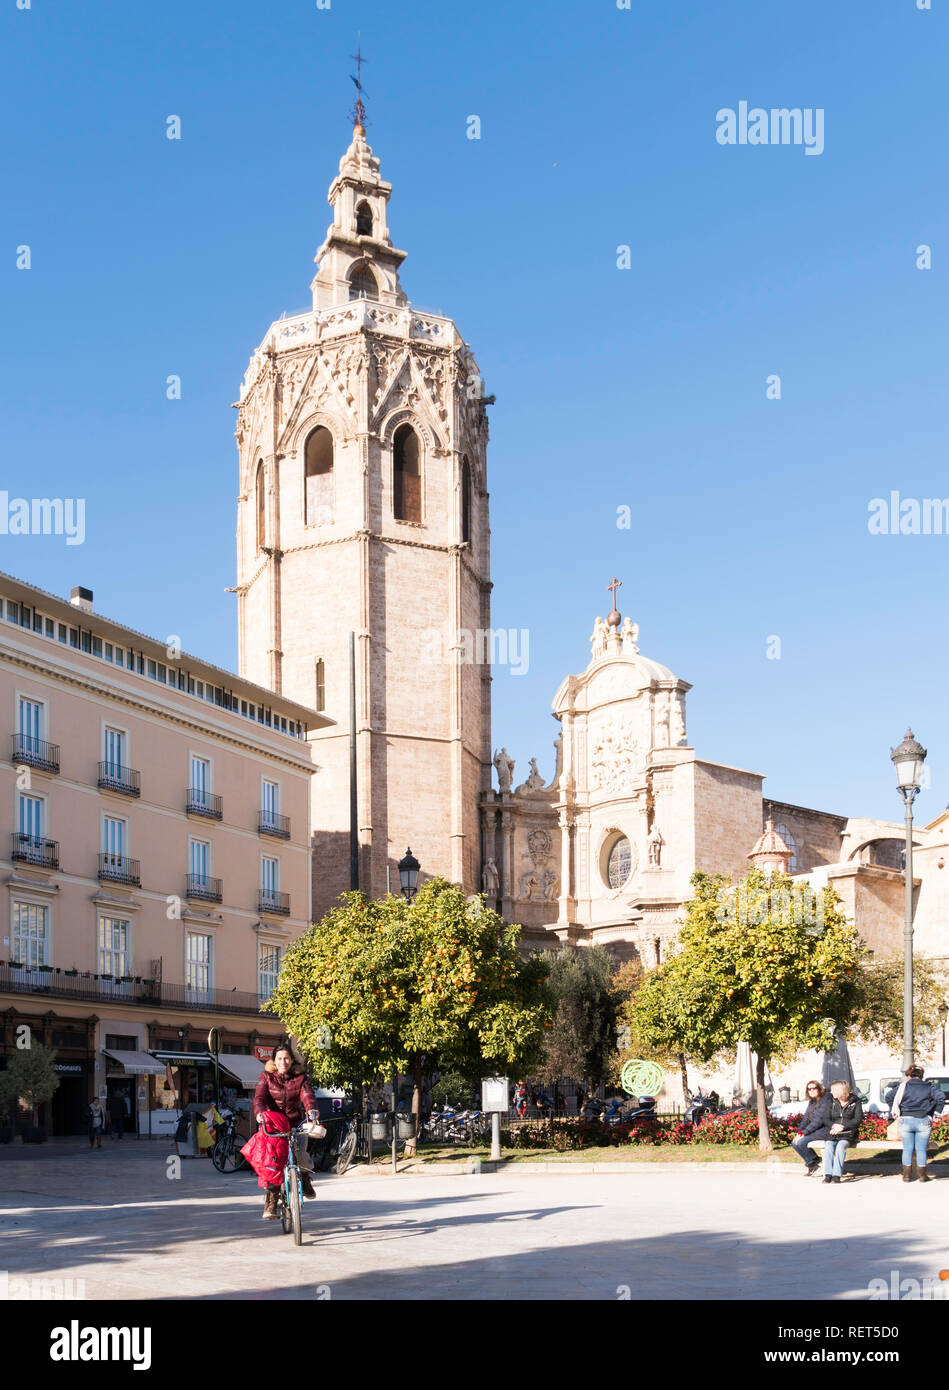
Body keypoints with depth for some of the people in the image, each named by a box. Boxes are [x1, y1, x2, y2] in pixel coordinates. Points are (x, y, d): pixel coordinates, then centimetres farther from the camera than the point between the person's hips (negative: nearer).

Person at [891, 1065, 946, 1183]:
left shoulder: (904, 1085, 3)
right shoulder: (929, 1086, 7)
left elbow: (895, 1099, -9)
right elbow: (941, 1096, -6)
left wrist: (894, 1112, 2)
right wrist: (937, 1112, 1)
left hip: (906, 1120, -1)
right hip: (924, 1121, 1)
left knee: (907, 1149, 8)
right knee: (921, 1149, 8)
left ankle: (907, 1174, 9)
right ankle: (922, 1175, 8)